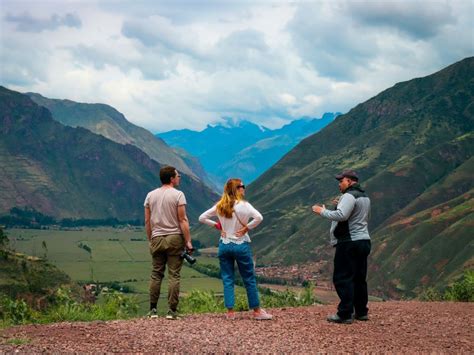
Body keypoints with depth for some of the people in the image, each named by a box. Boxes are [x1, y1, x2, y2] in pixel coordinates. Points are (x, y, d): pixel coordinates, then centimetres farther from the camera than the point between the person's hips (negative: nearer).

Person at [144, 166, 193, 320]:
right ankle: (172, 311, -2)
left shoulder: (151, 195, 9)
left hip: (157, 239, 4)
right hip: (174, 238, -4)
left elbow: (147, 221, 10)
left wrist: (150, 240, 18)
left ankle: (152, 310, 9)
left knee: (156, 274, 9)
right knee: (174, 275, -1)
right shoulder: (178, 195, -6)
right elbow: (183, 220, -10)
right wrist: (188, 241, -7)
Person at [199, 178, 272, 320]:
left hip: (224, 245, 4)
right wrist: (247, 227, -13)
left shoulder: (219, 206, 2)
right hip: (241, 245, -4)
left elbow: (202, 218, 6)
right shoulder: (243, 205, -11)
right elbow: (258, 217, -26)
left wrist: (217, 225, 6)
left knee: (227, 280, 8)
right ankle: (257, 311, 13)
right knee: (249, 279, 7)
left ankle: (230, 312, 6)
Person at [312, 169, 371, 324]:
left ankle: (345, 314, -8)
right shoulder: (365, 197, 18)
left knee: (343, 278, -7)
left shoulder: (349, 196, -14)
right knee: (359, 278, 14)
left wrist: (323, 211, -14)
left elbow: (341, 215, -27)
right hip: (363, 241, 10)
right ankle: (361, 312, 19)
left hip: (349, 242, -10)